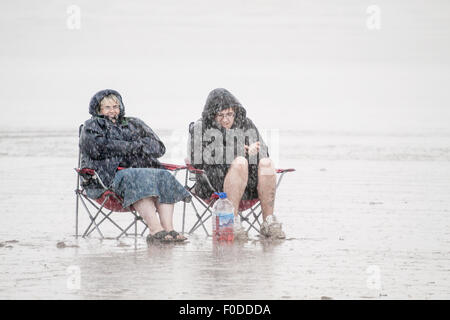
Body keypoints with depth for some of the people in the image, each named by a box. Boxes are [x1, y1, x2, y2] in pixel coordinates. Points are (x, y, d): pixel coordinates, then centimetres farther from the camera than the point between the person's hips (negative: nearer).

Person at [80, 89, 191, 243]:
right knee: (140, 178, -36)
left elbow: (159, 148, 17)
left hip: (140, 169, 5)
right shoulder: (92, 126, 16)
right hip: (109, 175, -5)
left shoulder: (133, 124, 28)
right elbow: (99, 148, -7)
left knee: (164, 177, -26)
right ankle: (156, 230, -49)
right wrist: (135, 146, -5)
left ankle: (168, 229, -41)